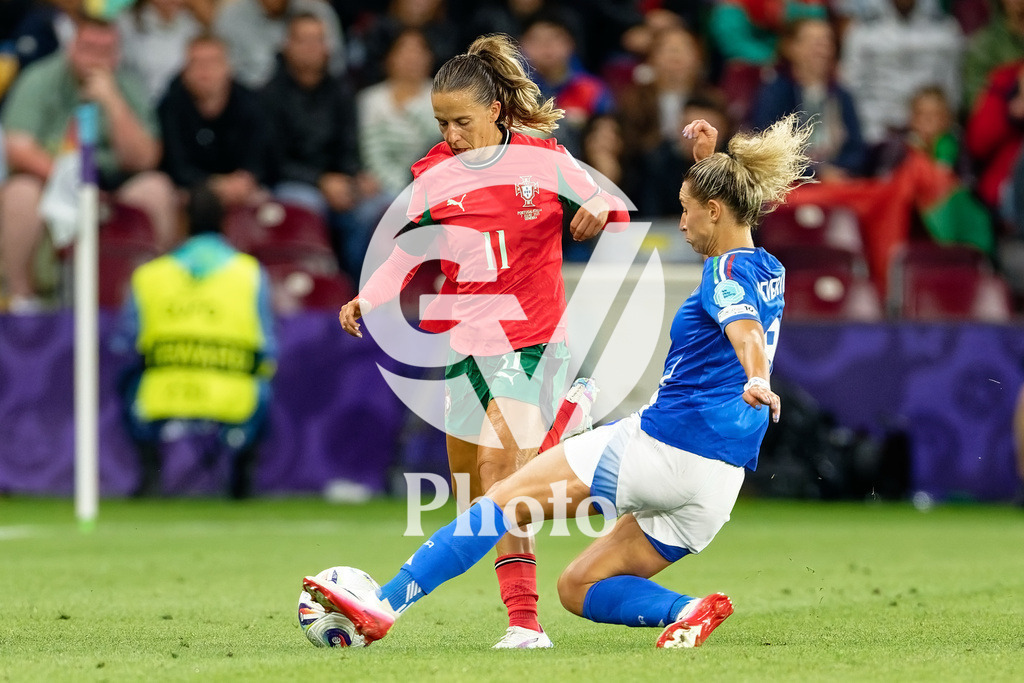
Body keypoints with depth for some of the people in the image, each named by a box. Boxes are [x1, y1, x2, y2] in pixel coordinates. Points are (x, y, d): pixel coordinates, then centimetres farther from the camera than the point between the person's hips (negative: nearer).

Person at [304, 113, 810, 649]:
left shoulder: (726, 270, -7)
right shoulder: (769, 271, 18)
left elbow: (744, 326, -29)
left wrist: (756, 381, -48)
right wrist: (710, 161, 35)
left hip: (661, 445, -8)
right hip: (721, 481, 8)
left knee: (507, 499, -4)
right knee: (577, 588, 13)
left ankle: (382, 608, -11)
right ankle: (688, 610, -11)